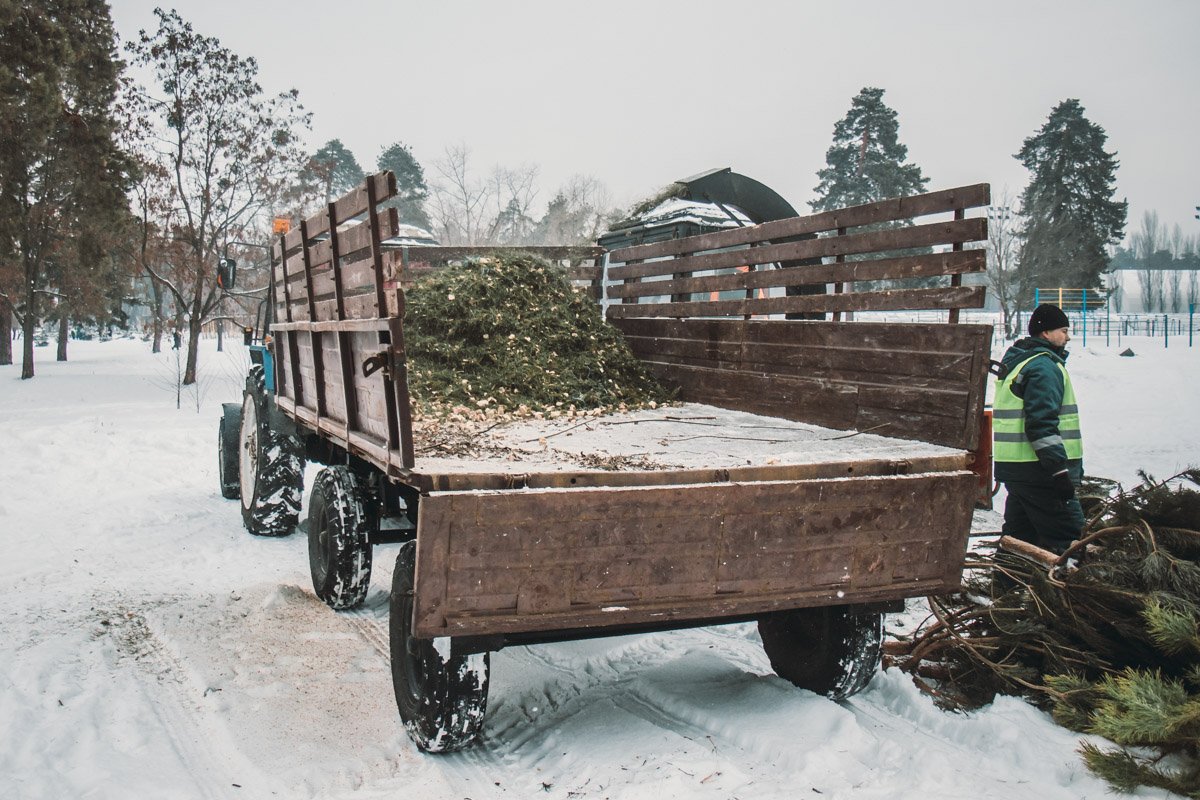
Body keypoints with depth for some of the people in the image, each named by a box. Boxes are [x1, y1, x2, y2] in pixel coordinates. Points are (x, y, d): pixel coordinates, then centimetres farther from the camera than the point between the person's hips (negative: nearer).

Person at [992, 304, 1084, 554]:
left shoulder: (1017, 361, 20)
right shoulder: (1044, 366, -12)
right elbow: (1042, 424, -21)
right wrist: (1060, 469, -22)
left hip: (1014, 467, 10)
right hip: (1038, 469, -10)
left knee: (1019, 534, 14)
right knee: (1069, 532, -9)